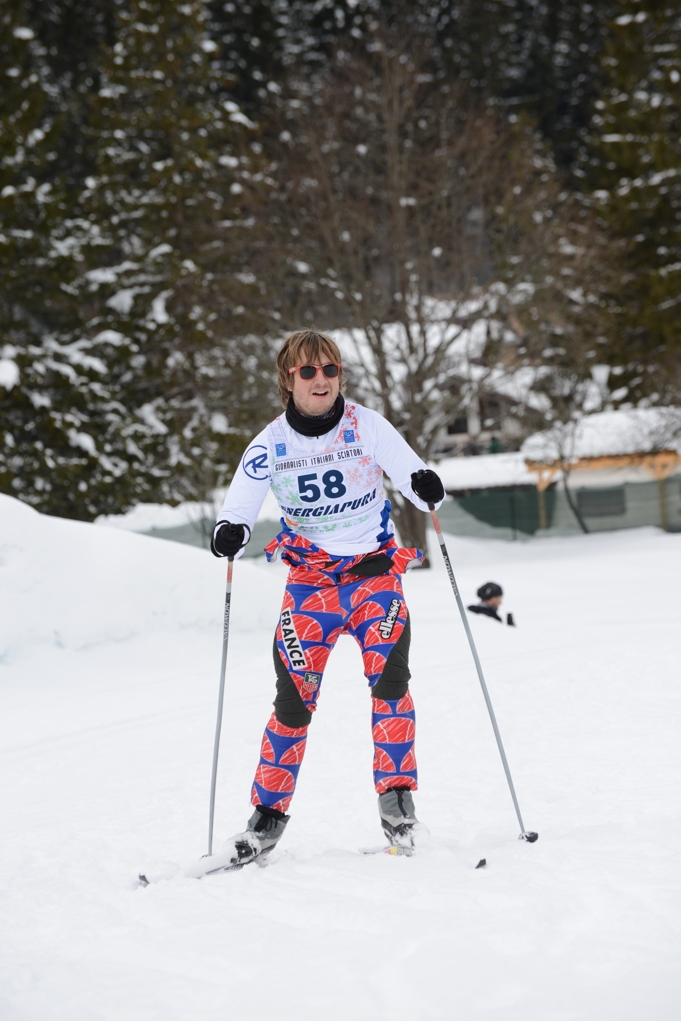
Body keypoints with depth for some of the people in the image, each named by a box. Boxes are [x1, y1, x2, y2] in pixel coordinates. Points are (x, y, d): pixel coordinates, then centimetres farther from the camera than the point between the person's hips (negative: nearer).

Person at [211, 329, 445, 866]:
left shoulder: (367, 426, -7)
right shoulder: (271, 444, -5)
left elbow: (412, 476, -10)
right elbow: (240, 505, -7)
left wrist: (427, 487, -33)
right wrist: (230, 532, -30)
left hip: (375, 569, -1)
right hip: (310, 577, 1)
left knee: (389, 676, -21)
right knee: (295, 696, -6)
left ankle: (396, 792, -10)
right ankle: (269, 811, 6)